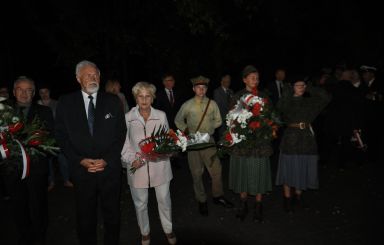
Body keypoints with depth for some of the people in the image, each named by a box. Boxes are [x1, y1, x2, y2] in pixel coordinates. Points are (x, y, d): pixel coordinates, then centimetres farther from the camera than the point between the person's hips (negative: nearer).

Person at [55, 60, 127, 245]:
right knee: (85, 216, 15)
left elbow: (121, 133, -1)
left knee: (112, 214, 15)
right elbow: (61, 136, 0)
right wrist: (80, 160, -10)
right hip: (81, 169, 0)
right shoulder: (65, 103, 1)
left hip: (110, 168, 0)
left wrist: (107, 160, -10)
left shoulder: (113, 101, 0)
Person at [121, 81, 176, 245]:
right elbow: (124, 144, 0)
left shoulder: (161, 116, -2)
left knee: (164, 200, 13)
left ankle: (168, 230, 38)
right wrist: (131, 160, -14)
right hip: (138, 167, 0)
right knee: (140, 203, 15)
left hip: (159, 165, 1)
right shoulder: (128, 118, -5)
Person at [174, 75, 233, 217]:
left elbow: (218, 121, 9)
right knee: (197, 173, 8)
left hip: (209, 140, 1)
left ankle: (218, 197, 26)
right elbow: (178, 120, 10)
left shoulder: (212, 104, 1)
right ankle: (202, 201, 24)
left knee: (216, 170, 4)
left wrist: (207, 127, -3)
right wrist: (187, 130, -1)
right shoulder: (187, 105, -2)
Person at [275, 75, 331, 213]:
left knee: (303, 169, 11)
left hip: (307, 138, 4)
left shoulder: (310, 102, 8)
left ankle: (298, 197, 28)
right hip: (291, 138, -3)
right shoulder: (287, 101, -1)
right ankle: (288, 199, 14)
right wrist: (289, 92, -16)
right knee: (289, 169, 1)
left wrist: (310, 89, -3)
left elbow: (326, 98, -4)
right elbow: (280, 107, -24)